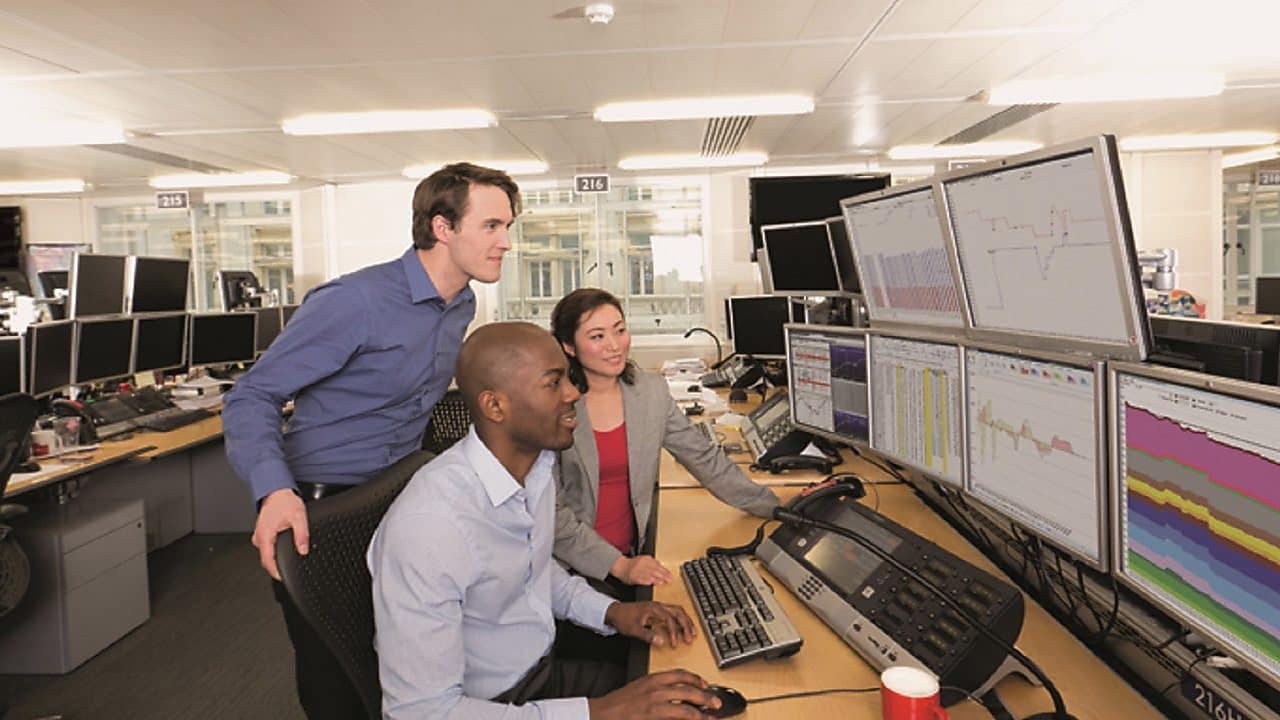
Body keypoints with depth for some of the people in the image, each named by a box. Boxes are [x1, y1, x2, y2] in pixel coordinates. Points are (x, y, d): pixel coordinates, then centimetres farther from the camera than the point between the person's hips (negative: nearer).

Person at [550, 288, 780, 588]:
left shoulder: (652, 391, 3)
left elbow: (705, 459, 8)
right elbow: (552, 510, -11)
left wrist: (776, 508, 5)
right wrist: (618, 566, -18)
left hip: (633, 551, 4)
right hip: (571, 567, -4)